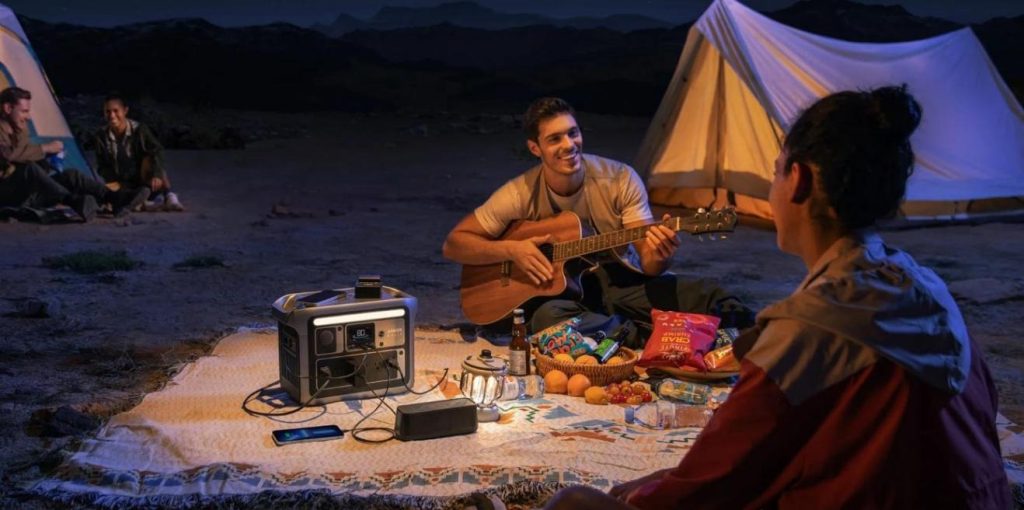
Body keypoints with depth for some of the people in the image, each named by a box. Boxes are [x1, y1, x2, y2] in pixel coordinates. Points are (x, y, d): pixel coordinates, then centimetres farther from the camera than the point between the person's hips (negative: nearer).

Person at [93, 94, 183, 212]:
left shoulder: (138, 129, -14)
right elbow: (103, 167, 2)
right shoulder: (101, 135, -6)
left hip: (142, 180, -2)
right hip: (123, 185, 2)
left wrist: (157, 175, -43)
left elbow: (157, 150, -27)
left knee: (149, 159, -32)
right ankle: (144, 204, -30)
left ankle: (169, 196, -29)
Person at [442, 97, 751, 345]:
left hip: (622, 283, 1)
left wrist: (659, 255, -32)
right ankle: (651, 337, -29)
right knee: (546, 317, -39)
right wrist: (512, 250, -18)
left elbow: (649, 265, -7)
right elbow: (453, 244, -3)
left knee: (706, 296, -27)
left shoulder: (620, 179, -6)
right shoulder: (522, 193, -6)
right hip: (562, 291, 0)